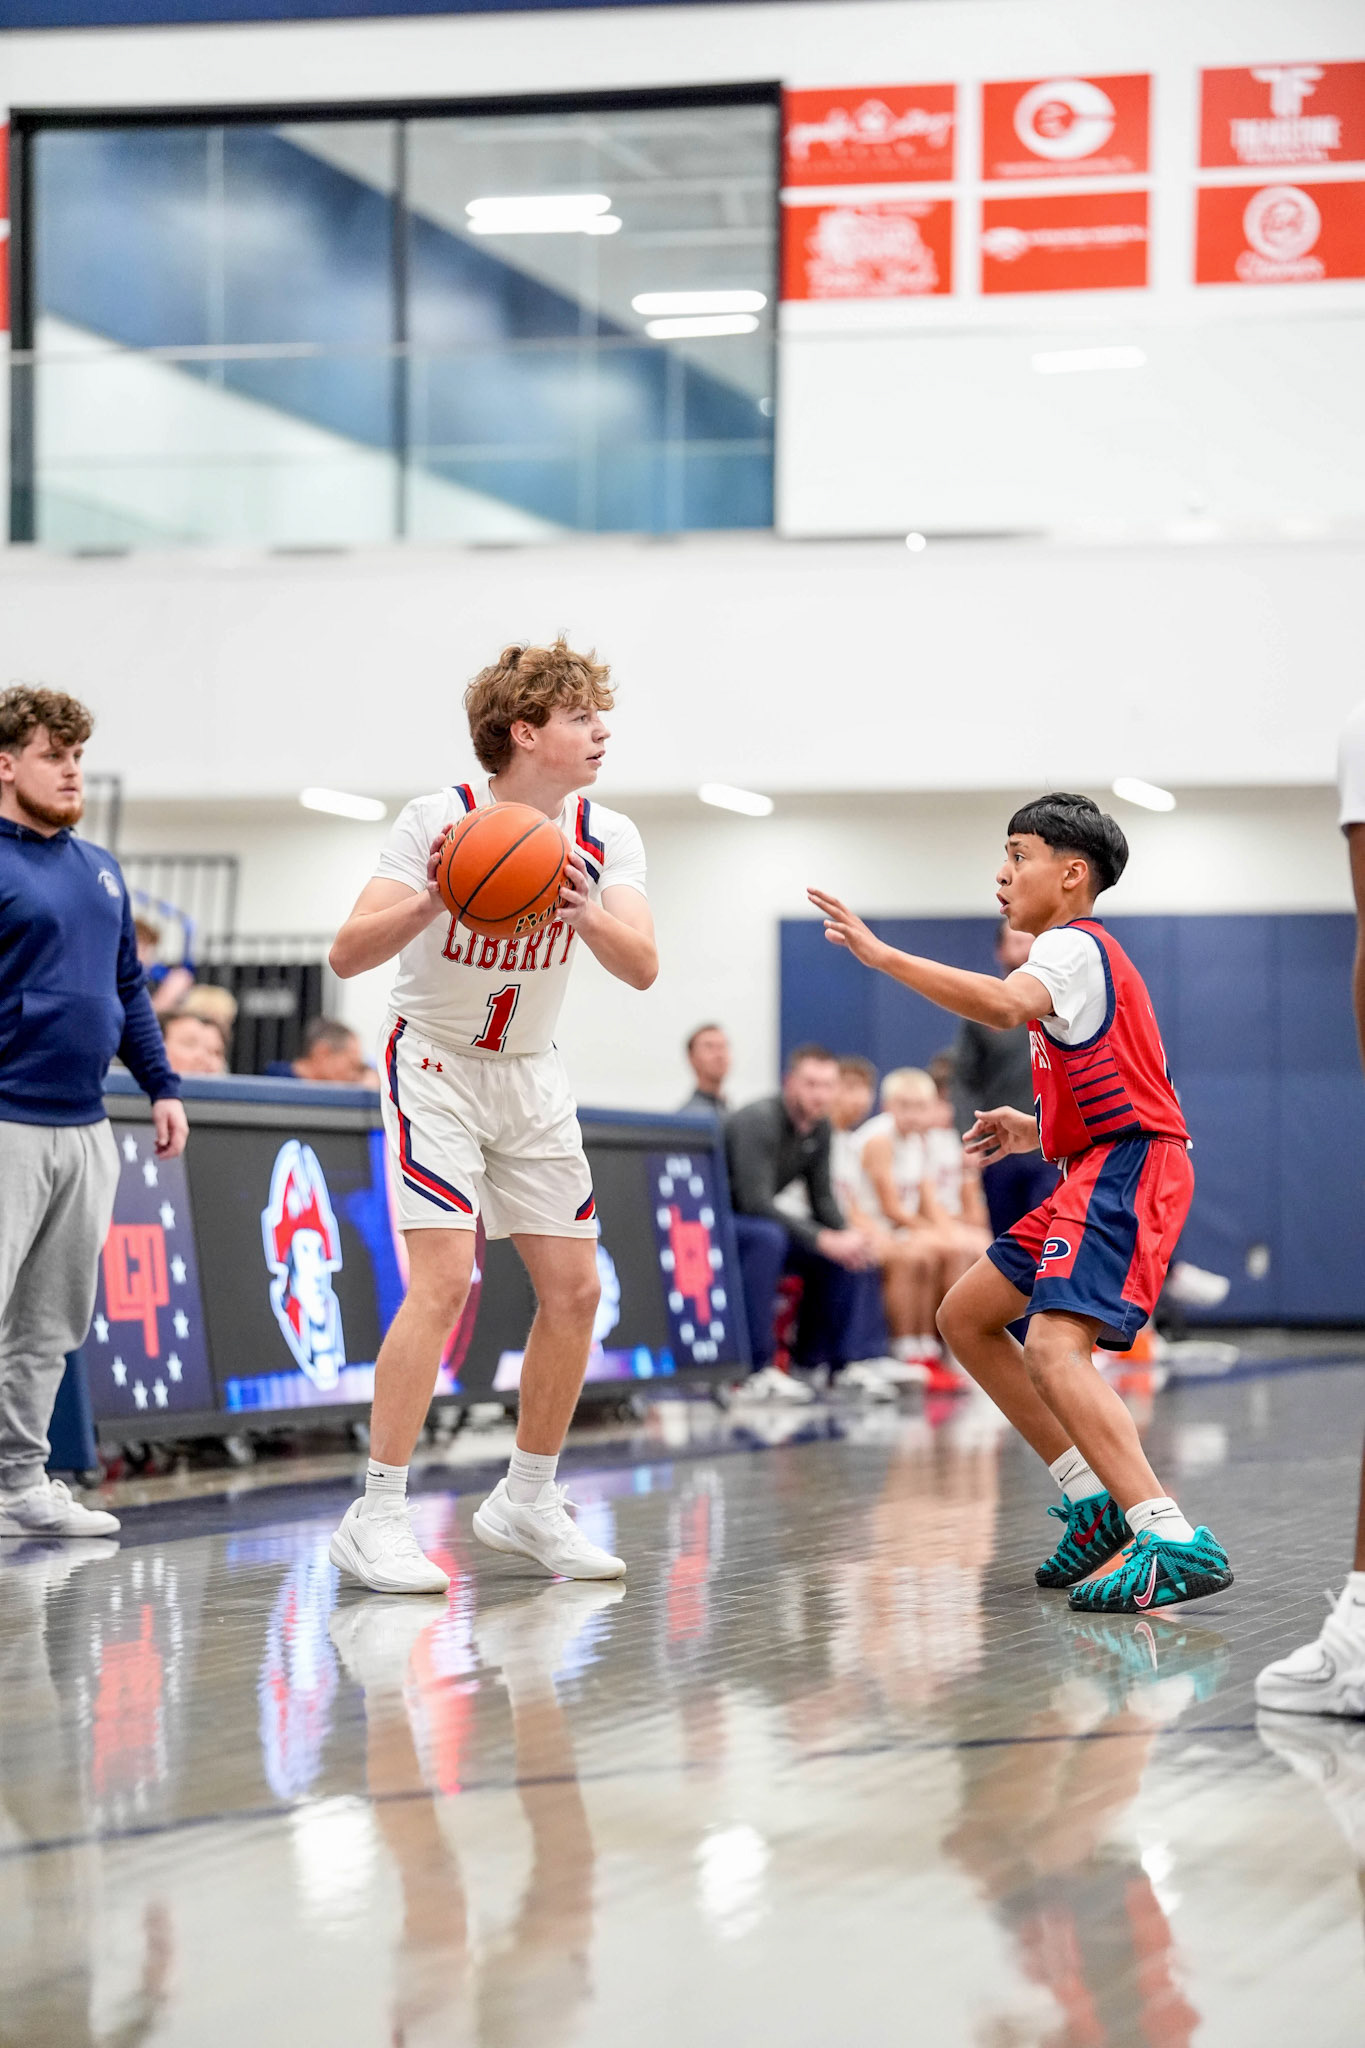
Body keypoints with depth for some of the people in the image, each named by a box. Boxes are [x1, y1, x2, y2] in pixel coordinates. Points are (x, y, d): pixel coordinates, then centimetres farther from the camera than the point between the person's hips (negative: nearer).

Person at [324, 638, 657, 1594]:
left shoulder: (606, 836, -7)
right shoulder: (441, 818, -19)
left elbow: (642, 968, -20)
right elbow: (348, 954, -26)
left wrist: (585, 913, -41)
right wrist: (431, 901, -44)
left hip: (532, 1076, 5)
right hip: (433, 1068, -5)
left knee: (574, 1287, 2)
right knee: (444, 1278, -19)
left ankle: (528, 1500, 17)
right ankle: (377, 1516, -15)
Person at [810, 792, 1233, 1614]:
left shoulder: (1074, 945, -8)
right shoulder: (1083, 955, 24)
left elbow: (1005, 1004, -31)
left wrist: (881, 954, -28)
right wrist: (1037, 1131, 17)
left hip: (1129, 1170, -11)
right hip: (1102, 1171, 11)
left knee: (1053, 1349, -27)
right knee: (965, 1316, 16)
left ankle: (1178, 1544, -37)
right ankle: (1095, 1498, 12)